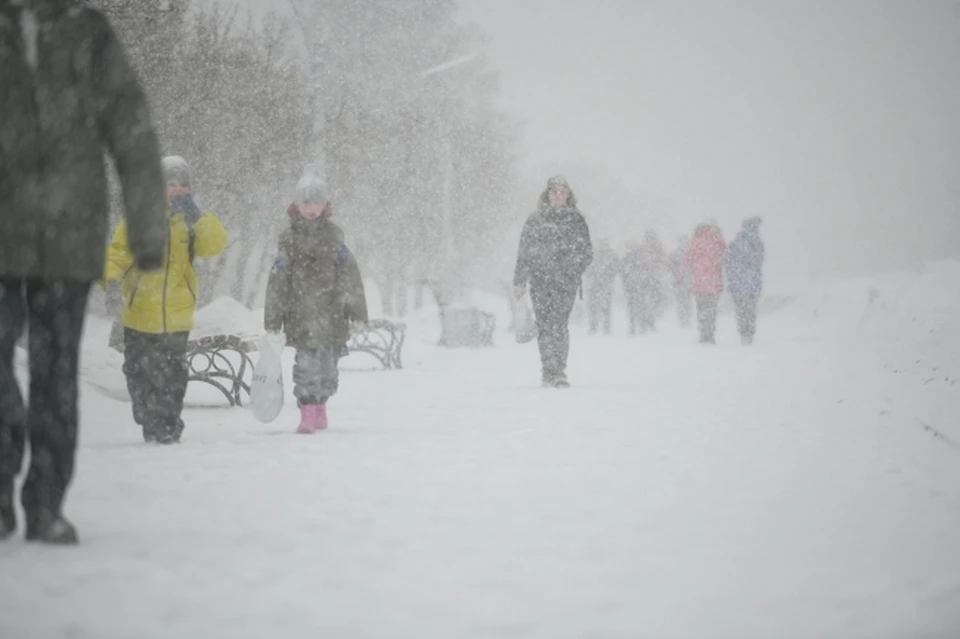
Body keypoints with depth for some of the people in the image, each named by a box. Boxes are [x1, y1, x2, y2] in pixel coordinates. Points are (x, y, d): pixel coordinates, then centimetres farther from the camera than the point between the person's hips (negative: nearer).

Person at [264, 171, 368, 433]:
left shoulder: (334, 235, 6)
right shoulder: (289, 238, 3)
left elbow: (351, 276, 7)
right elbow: (277, 282, 4)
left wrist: (357, 312, 4)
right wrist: (272, 320, 3)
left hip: (332, 314, 2)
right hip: (300, 316, -2)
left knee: (328, 364, 8)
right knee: (306, 365, -9)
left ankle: (320, 407, 26)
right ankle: (308, 415, -7)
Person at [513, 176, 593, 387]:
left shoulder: (576, 220, 10)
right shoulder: (534, 221, 11)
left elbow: (586, 252, 10)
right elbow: (524, 253, 14)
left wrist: (574, 269, -7)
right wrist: (519, 281, 10)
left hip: (566, 280, -1)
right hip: (540, 280, 1)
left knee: (559, 323, -15)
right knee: (544, 325, -3)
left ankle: (557, 372, -16)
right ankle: (550, 372, 3)